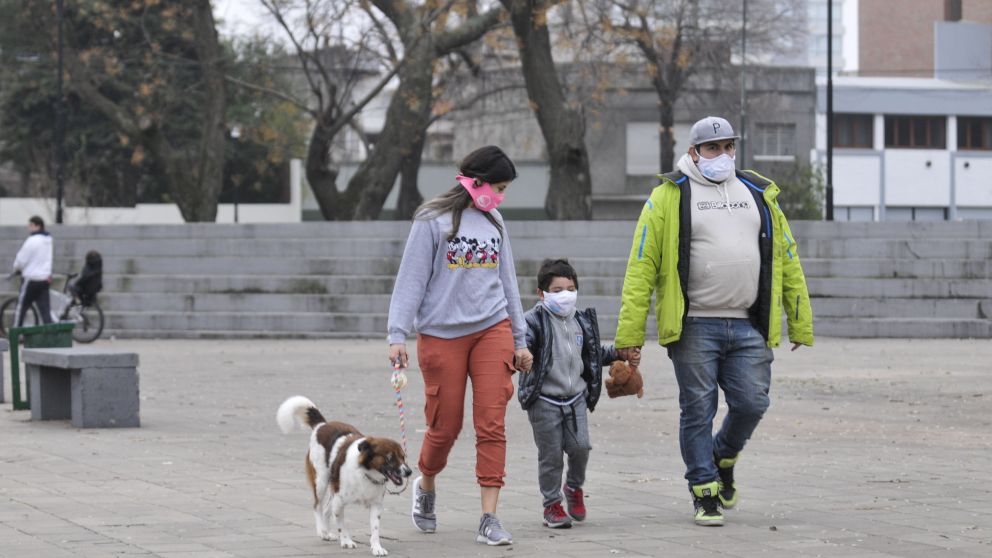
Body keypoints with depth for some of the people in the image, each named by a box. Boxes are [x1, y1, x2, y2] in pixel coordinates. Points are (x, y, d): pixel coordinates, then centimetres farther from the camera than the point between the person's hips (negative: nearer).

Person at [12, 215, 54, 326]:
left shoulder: (32, 240, -16)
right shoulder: (48, 240, 9)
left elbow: (21, 260, -10)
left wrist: (17, 267, 10)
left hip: (31, 279, -7)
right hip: (45, 279, 7)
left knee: (21, 309, 3)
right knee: (46, 311, 3)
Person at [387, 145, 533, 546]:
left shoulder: (493, 222, 12)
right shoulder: (432, 220, -4)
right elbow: (411, 279, -5)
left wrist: (519, 340, 17)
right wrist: (398, 335, -11)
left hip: (492, 330, 4)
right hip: (441, 333, -4)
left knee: (492, 425, -6)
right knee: (444, 426, 3)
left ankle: (489, 519, -6)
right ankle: (426, 486, 34)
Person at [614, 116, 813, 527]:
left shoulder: (758, 195, 15)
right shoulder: (670, 197, 1)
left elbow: (787, 258, 18)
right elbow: (642, 266, -3)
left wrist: (800, 323, 15)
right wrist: (630, 331, -10)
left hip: (748, 327, 3)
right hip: (695, 327, -3)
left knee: (751, 405, -2)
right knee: (698, 412, 1)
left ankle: (724, 458, 28)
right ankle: (705, 493, 13)